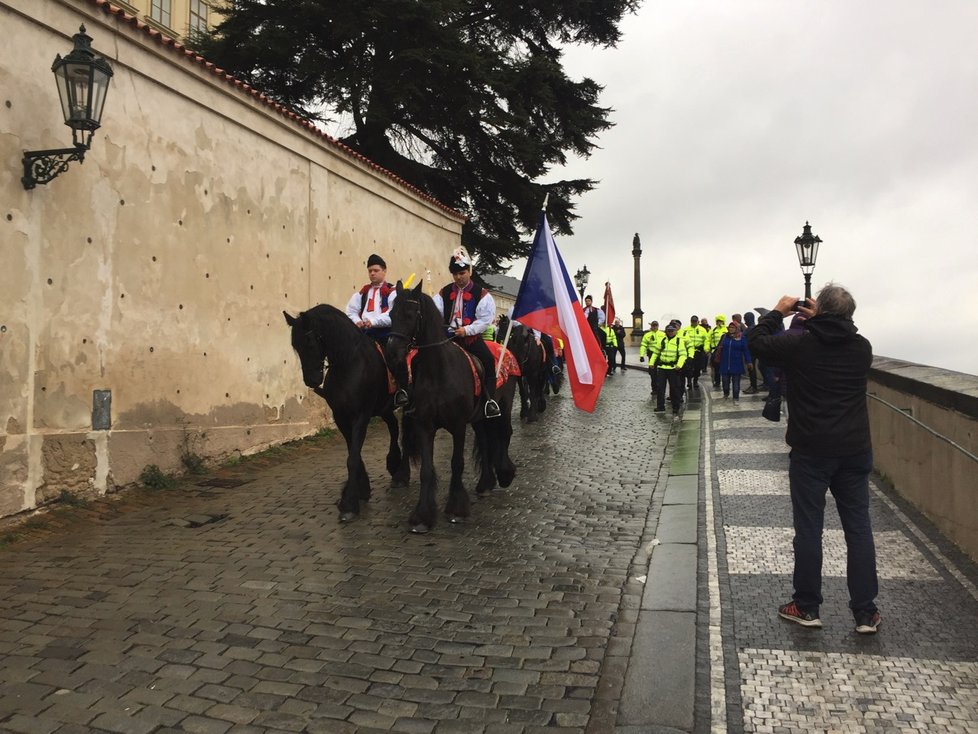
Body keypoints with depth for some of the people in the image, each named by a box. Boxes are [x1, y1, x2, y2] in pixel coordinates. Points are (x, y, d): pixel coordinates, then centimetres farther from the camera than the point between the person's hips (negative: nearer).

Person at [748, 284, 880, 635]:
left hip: (810, 451, -3)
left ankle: (807, 607, 16)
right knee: (859, 528, 9)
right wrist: (819, 323, 13)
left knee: (809, 529, 6)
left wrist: (778, 312, 12)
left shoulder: (799, 345, -11)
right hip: (855, 451, 3)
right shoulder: (862, 347, 0)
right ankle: (865, 612, 16)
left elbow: (756, 341, 2)